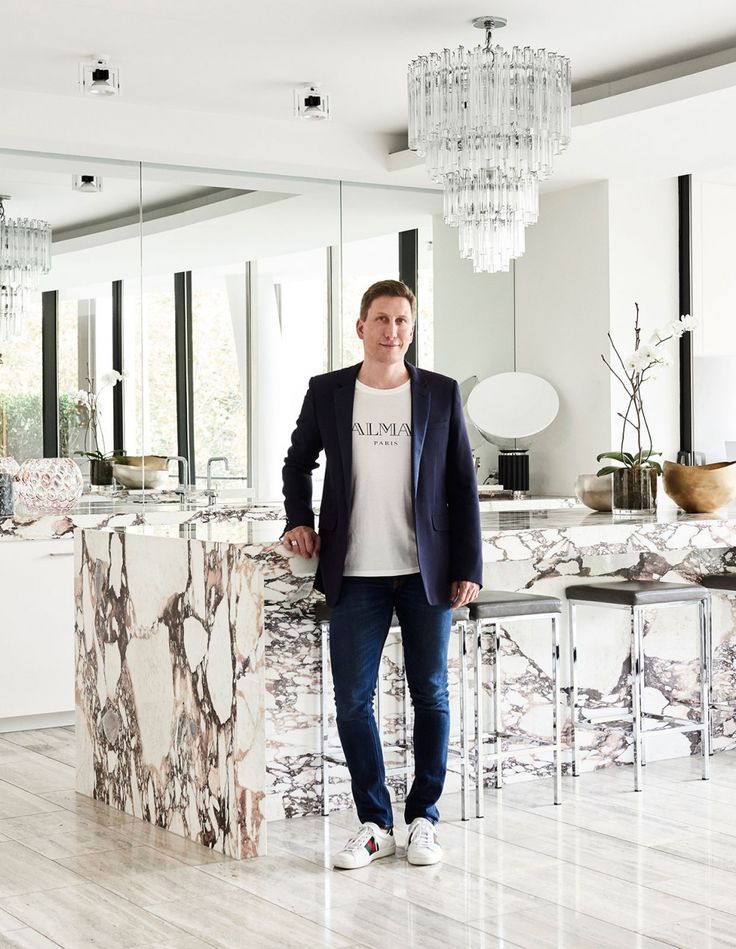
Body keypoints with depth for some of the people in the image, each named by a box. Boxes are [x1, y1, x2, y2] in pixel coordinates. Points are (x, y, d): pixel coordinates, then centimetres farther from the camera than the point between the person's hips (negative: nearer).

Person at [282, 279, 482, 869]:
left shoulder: (441, 394, 1)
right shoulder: (327, 393, 3)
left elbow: (462, 485, 3)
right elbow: (299, 462, 19)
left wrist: (468, 568, -2)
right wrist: (300, 521, 4)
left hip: (427, 573, 0)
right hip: (356, 575, 1)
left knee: (431, 697, 6)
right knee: (353, 700, 0)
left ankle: (424, 819, 19)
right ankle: (375, 824, 12)